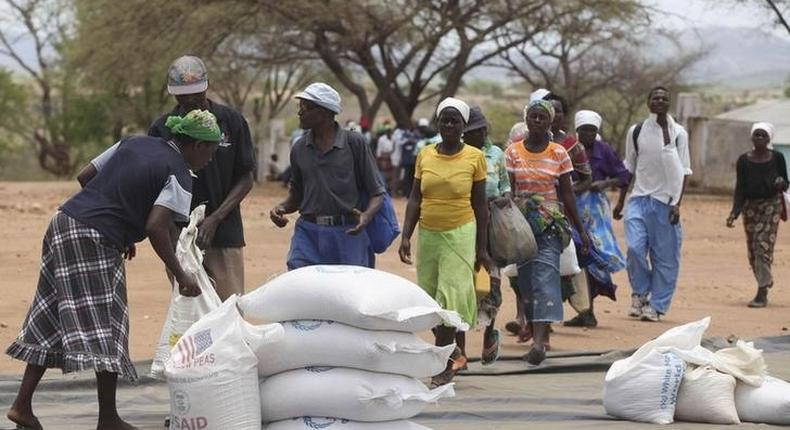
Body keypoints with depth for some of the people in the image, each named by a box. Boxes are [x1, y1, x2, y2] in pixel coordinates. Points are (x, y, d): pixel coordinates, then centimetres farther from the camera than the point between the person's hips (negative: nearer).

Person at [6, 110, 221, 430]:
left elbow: (85, 177, 20)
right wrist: (181, 276, -12)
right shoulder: (178, 176, -6)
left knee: (50, 320, 13)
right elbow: (155, 227, -19)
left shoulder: (133, 144, 17)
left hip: (64, 222, 8)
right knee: (105, 327, -2)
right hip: (95, 243, -8)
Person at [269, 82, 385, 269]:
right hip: (308, 233, 3)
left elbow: (377, 192, -1)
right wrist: (281, 208, -3)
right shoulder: (299, 149, 9)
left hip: (347, 234, -3)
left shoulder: (355, 143, -2)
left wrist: (367, 216, -21)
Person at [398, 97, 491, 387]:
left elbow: (480, 204, 1)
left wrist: (482, 247, 0)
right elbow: (414, 199, 7)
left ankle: (443, 365, -5)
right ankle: (454, 353, 26)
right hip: (427, 234, 4)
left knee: (449, 297, -10)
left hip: (460, 234, -4)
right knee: (430, 300, 8)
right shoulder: (425, 156, 5)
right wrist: (406, 236, -4)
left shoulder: (474, 157, -2)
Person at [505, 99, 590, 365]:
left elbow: (567, 194, 8)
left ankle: (539, 341, -27)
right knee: (526, 280, 4)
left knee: (544, 276, -15)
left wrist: (581, 230, 9)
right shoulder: (513, 153, 5)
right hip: (522, 221, 2)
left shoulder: (558, 153, 4)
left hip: (550, 222, -2)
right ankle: (539, 336, 15)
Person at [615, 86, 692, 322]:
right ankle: (640, 292, 9)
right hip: (639, 197, 1)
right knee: (635, 247, -13)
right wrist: (620, 201, 14)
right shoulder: (636, 131, 7)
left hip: (665, 200, -1)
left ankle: (657, 305, 8)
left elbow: (683, 171, 0)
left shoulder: (678, 133, 1)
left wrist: (677, 203, -9)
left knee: (665, 254, -1)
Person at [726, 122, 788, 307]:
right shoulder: (744, 160, 2)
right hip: (750, 205, 3)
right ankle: (766, 280, 32)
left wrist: (781, 183, -17)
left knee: (763, 246, -13)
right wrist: (734, 213, -8)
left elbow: (785, 184, 8)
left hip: (771, 204, -3)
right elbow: (740, 188, 2)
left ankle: (762, 294, -14)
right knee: (752, 249, 6)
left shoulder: (777, 158, 0)